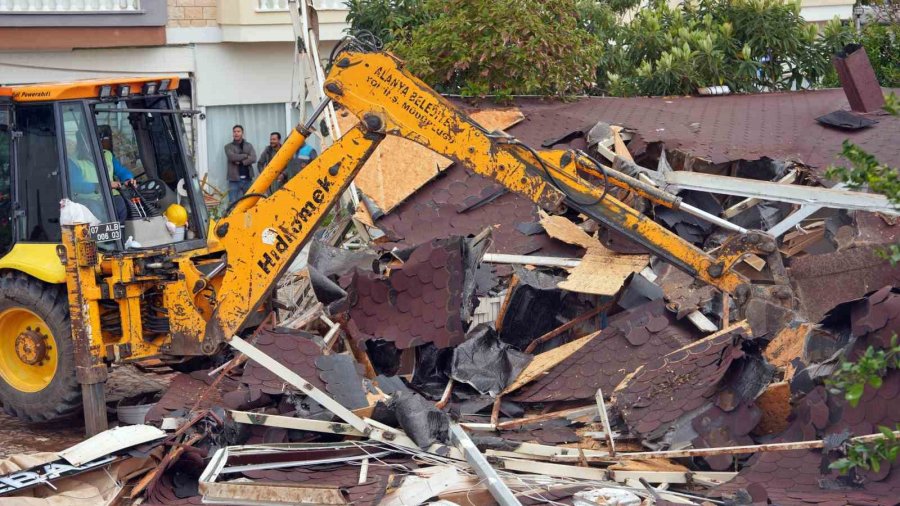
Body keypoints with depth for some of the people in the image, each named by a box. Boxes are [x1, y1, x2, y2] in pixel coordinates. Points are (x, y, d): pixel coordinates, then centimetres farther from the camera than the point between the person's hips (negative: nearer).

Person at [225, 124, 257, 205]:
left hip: (247, 179, 3)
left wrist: (241, 162, -12)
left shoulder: (249, 146, 12)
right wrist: (246, 156, -4)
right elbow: (232, 157, -14)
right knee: (233, 203, -7)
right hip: (234, 179, -2)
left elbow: (253, 159, -3)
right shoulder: (228, 146, 6)